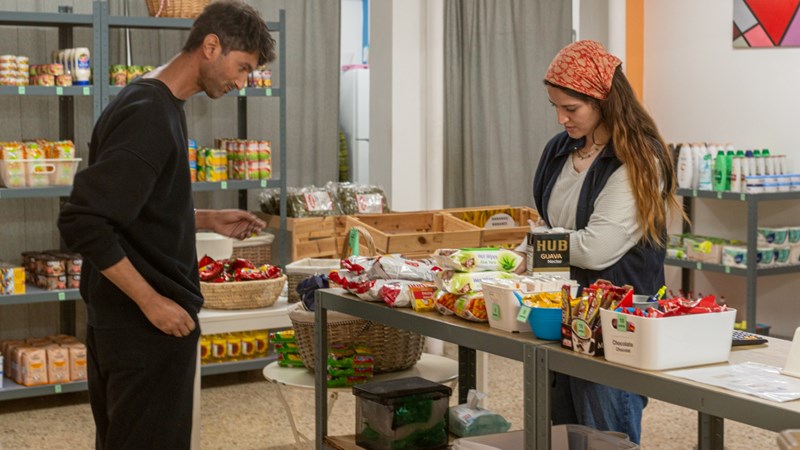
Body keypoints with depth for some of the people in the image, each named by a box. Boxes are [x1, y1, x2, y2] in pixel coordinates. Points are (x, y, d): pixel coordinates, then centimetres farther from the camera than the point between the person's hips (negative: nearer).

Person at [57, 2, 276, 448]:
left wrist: (208, 220, 13)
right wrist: (151, 302, -21)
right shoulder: (149, 116, -18)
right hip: (146, 327, -10)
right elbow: (82, 222, -24)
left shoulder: (160, 105, 13)